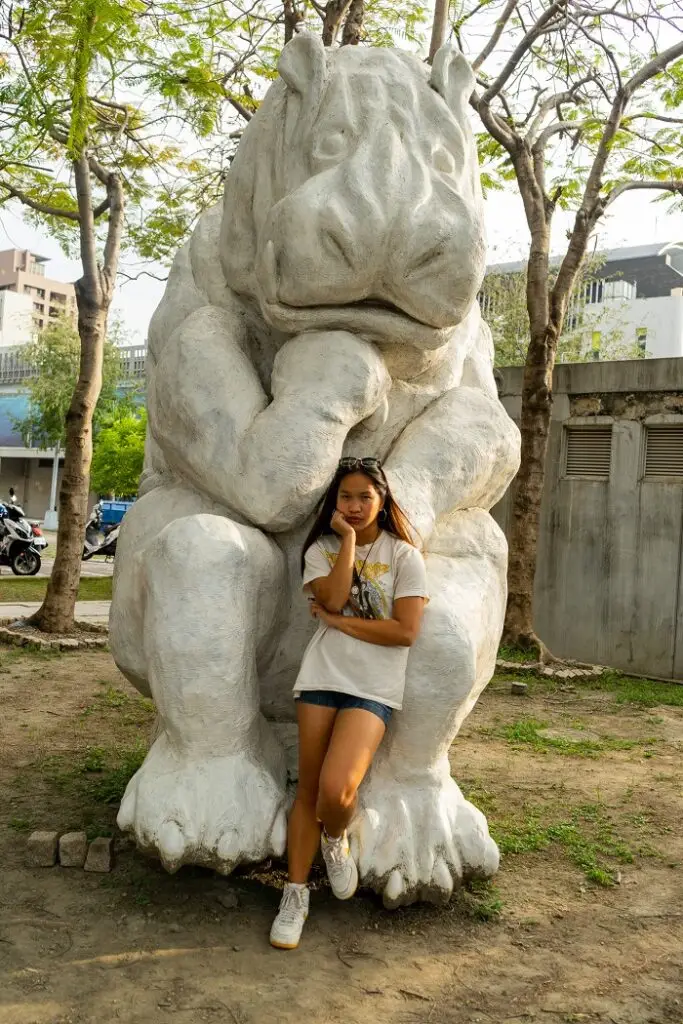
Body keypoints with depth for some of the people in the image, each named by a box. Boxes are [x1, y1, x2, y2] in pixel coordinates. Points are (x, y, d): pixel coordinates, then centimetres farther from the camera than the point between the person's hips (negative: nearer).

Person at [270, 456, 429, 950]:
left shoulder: (403, 555, 1)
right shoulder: (321, 549, 9)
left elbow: (406, 632, -9)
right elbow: (333, 596, -12)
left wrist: (337, 621, -7)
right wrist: (349, 538, -9)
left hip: (373, 688, -2)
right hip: (321, 677, 3)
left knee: (336, 790, -19)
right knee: (308, 790, 4)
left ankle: (335, 841, 16)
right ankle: (296, 896, 21)